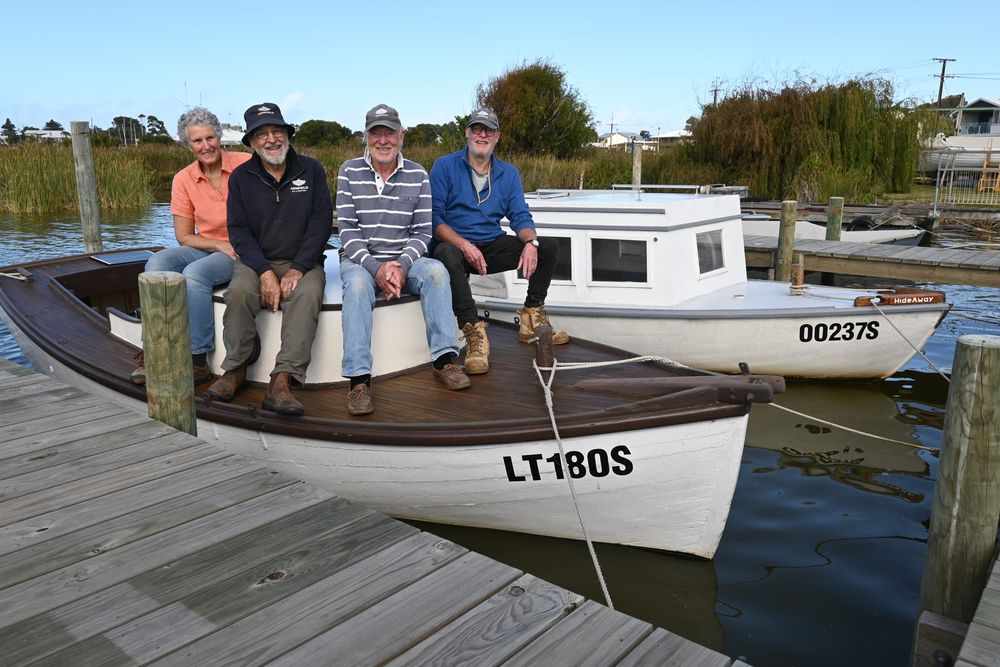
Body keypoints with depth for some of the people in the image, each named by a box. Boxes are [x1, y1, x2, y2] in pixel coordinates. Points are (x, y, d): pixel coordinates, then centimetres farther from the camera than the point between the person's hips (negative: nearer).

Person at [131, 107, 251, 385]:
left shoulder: (246, 165, -8)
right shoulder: (183, 179, 2)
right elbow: (184, 237, 3)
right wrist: (221, 245, -13)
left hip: (242, 251, -4)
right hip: (205, 248, 4)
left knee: (195, 273, -31)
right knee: (157, 263, -23)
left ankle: (198, 360, -24)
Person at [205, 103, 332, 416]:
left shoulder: (311, 170, 5)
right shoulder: (241, 177, 7)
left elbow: (321, 222, -3)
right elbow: (238, 230, 1)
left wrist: (297, 269, -15)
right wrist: (265, 272, -15)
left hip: (302, 262, -1)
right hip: (256, 261, 1)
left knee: (307, 294, -34)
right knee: (239, 291, -31)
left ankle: (281, 381, -40)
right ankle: (235, 369, -14)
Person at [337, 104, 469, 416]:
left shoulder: (417, 175, 5)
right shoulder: (349, 172, 1)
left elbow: (422, 232, 1)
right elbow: (348, 231, -5)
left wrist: (402, 266, -17)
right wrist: (376, 268, -20)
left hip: (404, 261, 2)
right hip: (360, 260, -2)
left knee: (435, 270, -28)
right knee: (357, 283, -35)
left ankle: (444, 359, -25)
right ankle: (358, 379, -38)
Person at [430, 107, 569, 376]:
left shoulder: (509, 173, 12)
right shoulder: (444, 167, -2)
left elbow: (520, 217, 4)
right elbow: (434, 218, -11)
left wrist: (530, 242, -19)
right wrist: (465, 245, -26)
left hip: (492, 246, 5)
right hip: (454, 244, -5)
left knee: (549, 246, -7)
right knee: (447, 254, -40)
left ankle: (532, 319, -1)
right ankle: (474, 333, -37)